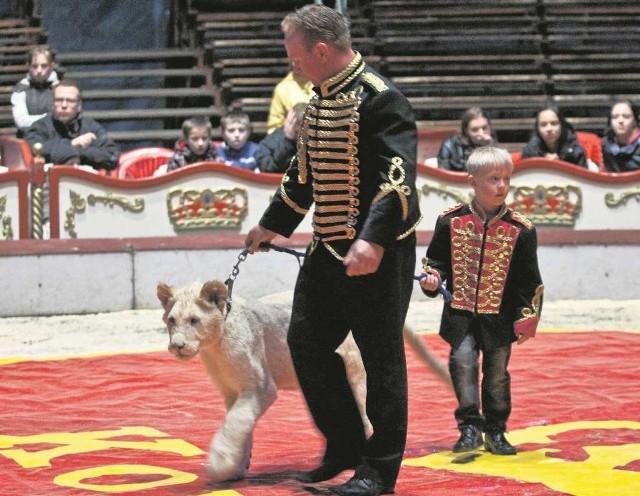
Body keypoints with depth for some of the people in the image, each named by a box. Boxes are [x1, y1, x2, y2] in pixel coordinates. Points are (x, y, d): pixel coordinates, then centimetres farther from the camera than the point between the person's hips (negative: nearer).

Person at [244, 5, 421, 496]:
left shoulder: (380, 99, -16)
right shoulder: (321, 99, 13)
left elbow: (398, 177, -25)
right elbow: (306, 171, 25)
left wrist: (373, 240, -35)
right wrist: (273, 224, 30)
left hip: (377, 252, -9)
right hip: (329, 248, 9)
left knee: (381, 358, -1)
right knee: (307, 343, 9)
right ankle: (345, 446, 22)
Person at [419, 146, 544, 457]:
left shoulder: (520, 229, -4)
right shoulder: (451, 221, -4)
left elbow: (529, 280, 1)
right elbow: (436, 259, 10)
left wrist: (527, 319, -2)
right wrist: (432, 278, -10)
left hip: (500, 317, 0)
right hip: (460, 312, 0)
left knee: (497, 372, 6)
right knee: (463, 361, -15)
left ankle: (495, 432, 20)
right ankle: (470, 427, -7)